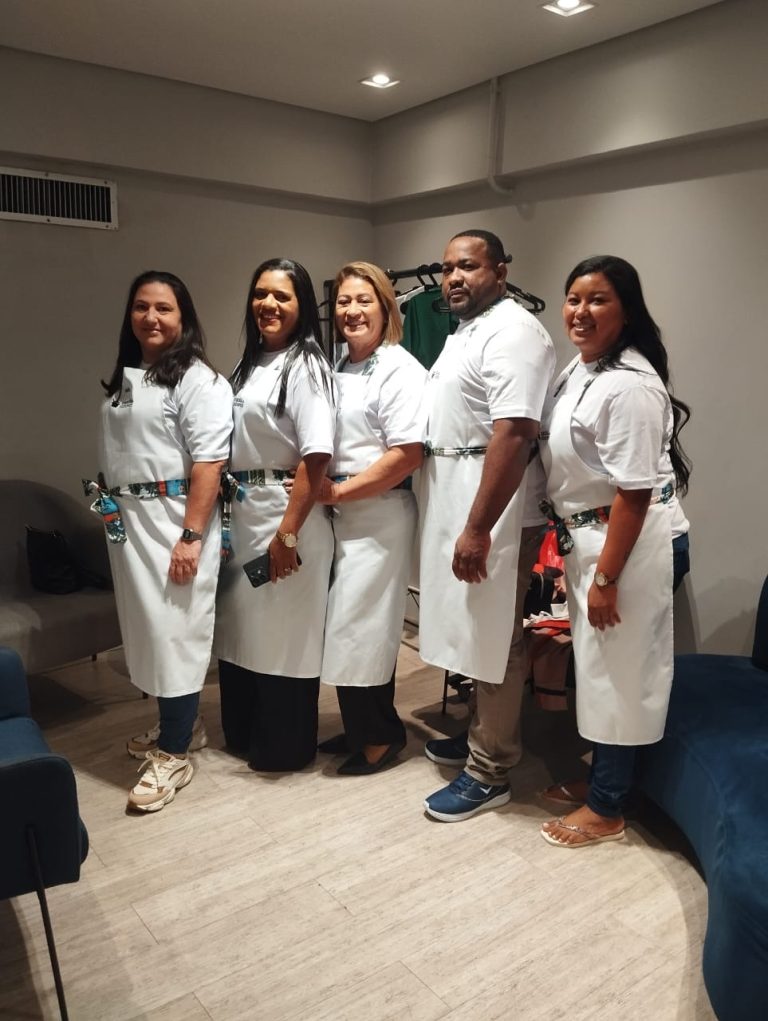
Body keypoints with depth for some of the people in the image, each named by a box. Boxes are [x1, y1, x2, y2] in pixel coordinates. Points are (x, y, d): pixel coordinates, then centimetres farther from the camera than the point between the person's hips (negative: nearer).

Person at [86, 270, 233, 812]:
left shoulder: (198, 380, -10)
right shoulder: (123, 379, 16)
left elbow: (208, 464, -17)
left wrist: (190, 537, -22)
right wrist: (108, 505, 13)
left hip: (173, 522, -8)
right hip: (127, 523, 8)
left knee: (176, 631, -2)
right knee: (148, 627, 14)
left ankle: (174, 753, 9)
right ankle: (181, 723, 31)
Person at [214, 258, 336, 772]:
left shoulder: (305, 366, -13)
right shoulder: (252, 364, 13)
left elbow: (316, 455, -21)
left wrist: (288, 534, -22)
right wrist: (232, 511, 9)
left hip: (288, 514, -8)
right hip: (243, 514, 9)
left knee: (284, 633, 4)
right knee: (243, 625, 17)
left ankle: (286, 746, 22)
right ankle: (245, 734, 36)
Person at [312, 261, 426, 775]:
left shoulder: (400, 370, -10)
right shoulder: (337, 369, 14)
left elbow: (408, 455, -19)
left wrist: (339, 491, -15)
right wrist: (323, 494, 4)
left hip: (379, 514, -7)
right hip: (338, 513, 7)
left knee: (360, 625, 0)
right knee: (350, 623, 14)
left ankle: (381, 735, 19)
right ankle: (364, 727, 30)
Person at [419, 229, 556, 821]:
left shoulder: (511, 330, -15)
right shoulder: (465, 332, 17)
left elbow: (512, 434, -26)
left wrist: (478, 529, -28)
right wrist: (459, 522, 19)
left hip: (490, 511, -10)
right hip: (455, 504, 10)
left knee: (493, 638, 0)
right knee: (470, 631, 19)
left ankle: (489, 773, 13)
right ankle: (479, 735, 36)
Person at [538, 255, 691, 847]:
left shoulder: (629, 384, -22)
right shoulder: (580, 368, 8)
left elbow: (635, 492, -24)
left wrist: (606, 577, -21)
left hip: (624, 540, -10)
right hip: (583, 534, 10)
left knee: (617, 670, 4)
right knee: (596, 664, 20)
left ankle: (607, 810, 21)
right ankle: (598, 774, 39)